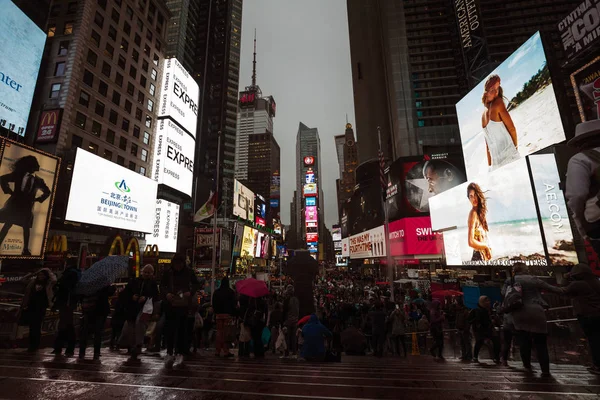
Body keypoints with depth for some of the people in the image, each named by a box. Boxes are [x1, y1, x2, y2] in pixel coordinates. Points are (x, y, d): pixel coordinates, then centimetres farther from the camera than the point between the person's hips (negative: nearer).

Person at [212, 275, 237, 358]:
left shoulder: (216, 292, 5)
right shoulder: (231, 292, -7)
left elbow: (213, 304, 10)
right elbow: (234, 303, -6)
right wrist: (233, 313, 5)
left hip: (218, 314, 4)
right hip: (228, 314, -4)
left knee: (219, 332, 11)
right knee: (226, 332, -1)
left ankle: (218, 351, 14)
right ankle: (226, 351, -1)